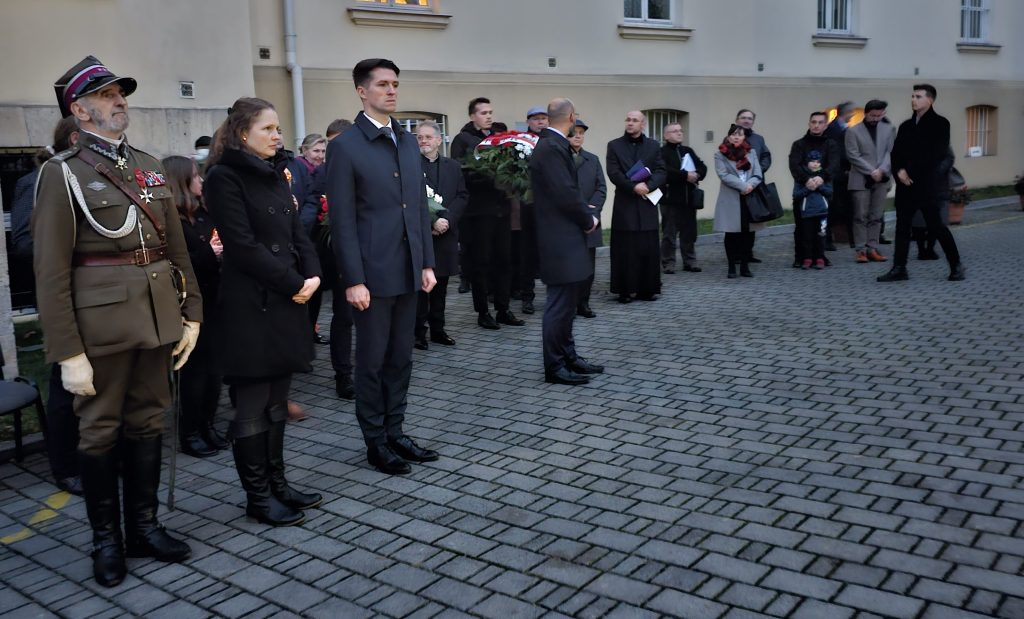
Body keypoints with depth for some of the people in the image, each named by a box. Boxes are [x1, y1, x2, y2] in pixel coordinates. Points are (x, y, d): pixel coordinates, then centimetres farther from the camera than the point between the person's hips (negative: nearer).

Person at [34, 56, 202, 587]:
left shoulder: (148, 166, 11)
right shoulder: (62, 172, -6)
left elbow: (176, 247, 13)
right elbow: (51, 272, -11)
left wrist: (191, 313, 8)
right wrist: (68, 353, -14)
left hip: (158, 317, 5)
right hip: (101, 323, -5)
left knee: (147, 423, 14)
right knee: (100, 431, 8)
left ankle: (144, 527, 28)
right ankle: (106, 539, 24)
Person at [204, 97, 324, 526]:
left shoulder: (275, 174, 15)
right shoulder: (225, 178, -9)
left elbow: (296, 232, 14)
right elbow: (243, 246, -16)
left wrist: (312, 274, -4)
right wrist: (294, 284, -14)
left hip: (286, 301, 8)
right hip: (250, 305, -8)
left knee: (277, 401, 13)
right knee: (253, 406, 1)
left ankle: (276, 483, 23)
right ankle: (258, 497, 11)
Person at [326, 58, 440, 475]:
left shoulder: (408, 141, 12)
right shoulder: (345, 147, -7)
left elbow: (420, 206, 13)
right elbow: (342, 220, -11)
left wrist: (427, 263, 8)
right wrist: (353, 280, -15)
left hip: (407, 270, 6)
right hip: (372, 272, -6)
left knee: (401, 358, 13)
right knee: (372, 360, 5)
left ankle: (396, 433, 26)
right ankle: (375, 443, 18)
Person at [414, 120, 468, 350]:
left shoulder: (453, 166, 11)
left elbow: (462, 196, 4)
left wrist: (447, 219, -11)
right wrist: (431, 222, -17)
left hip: (446, 233, 4)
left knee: (440, 285, 11)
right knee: (420, 285, 1)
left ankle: (437, 329, 21)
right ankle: (418, 332, 9)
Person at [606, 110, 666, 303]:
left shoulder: (653, 146, 11)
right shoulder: (614, 145, 6)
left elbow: (661, 172, 2)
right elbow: (613, 173, -6)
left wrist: (648, 185, -16)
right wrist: (633, 187, -17)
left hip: (647, 205, 2)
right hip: (624, 205, -2)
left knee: (648, 249, 2)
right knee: (625, 249, -2)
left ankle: (647, 289, 10)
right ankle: (625, 290, 4)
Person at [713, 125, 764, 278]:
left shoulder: (751, 153, 12)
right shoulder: (720, 154, 0)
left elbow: (758, 174, 4)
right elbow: (723, 175, -12)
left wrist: (750, 185, -16)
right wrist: (743, 186, -18)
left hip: (749, 198, 3)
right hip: (730, 199, -3)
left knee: (746, 233, 5)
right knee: (731, 234, 1)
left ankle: (745, 266, 12)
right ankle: (731, 267, 7)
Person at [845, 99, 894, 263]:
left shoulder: (889, 129, 11)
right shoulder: (853, 131, 1)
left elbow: (891, 152, 4)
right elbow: (853, 156, -7)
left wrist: (882, 170, -12)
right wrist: (871, 172, -13)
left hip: (881, 180, 3)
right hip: (861, 180, -3)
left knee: (876, 217, 4)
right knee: (861, 217, -4)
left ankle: (872, 249, 6)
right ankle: (861, 250, -1)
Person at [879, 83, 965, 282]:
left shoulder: (939, 124, -3)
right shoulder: (906, 126, 15)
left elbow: (934, 154, -11)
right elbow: (896, 152, 11)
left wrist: (911, 173, -11)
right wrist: (899, 170, -8)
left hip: (928, 184, -6)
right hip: (906, 184, 6)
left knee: (935, 225, -5)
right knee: (902, 226, 4)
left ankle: (956, 266, 8)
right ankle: (899, 268, 9)